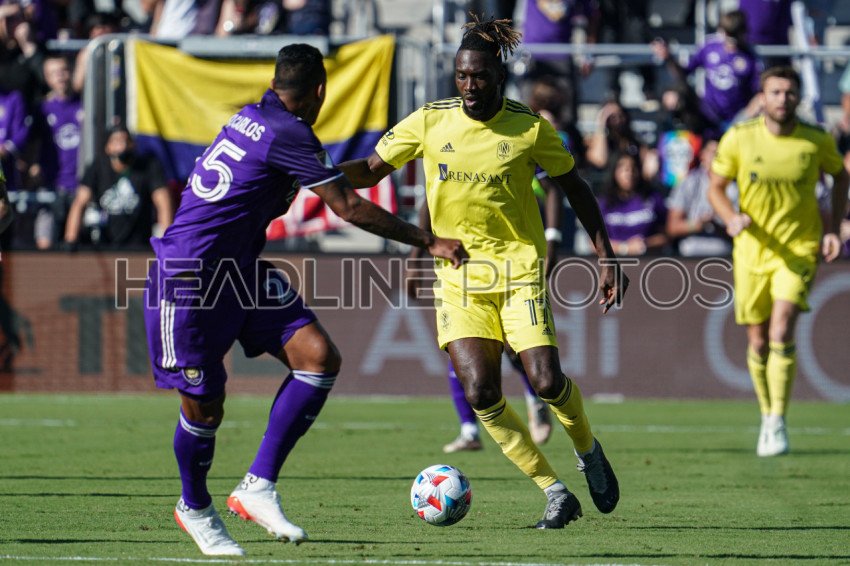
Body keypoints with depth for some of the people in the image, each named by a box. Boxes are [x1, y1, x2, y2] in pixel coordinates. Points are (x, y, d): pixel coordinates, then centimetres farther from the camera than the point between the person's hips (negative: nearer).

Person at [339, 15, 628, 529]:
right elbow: (371, 170, 8)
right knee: (480, 393, -13)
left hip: (518, 265, -2)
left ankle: (588, 450, 21)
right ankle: (555, 493, -1)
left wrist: (607, 258, 3)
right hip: (458, 272, 2)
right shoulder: (429, 122, 0)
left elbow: (575, 187, 6)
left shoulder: (530, 129, -5)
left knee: (547, 381, -14)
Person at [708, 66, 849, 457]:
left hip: (799, 249, -2)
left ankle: (778, 423, -12)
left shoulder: (817, 141, -5)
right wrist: (731, 218, -17)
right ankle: (767, 416, 28)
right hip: (752, 250, 2)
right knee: (758, 343, 6)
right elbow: (715, 187, 3)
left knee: (781, 333, -18)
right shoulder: (739, 139, -6)